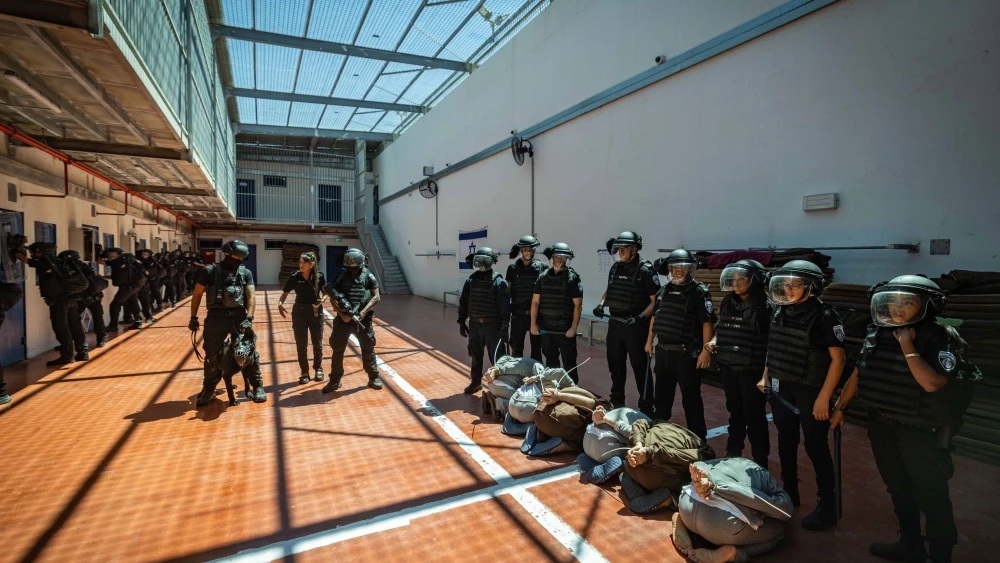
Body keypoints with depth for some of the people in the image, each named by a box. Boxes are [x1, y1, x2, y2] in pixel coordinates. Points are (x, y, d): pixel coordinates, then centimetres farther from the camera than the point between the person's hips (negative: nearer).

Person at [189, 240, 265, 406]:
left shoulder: (246, 273, 4)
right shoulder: (209, 271, 1)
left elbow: (251, 296, -4)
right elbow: (197, 295, 6)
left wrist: (249, 318, -15)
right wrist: (193, 318, 4)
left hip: (239, 316, 1)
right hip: (216, 317, -1)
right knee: (212, 355, 9)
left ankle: (258, 387, 15)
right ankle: (208, 390, 26)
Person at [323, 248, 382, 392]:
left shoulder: (368, 276, -1)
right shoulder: (341, 277, 3)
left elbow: (376, 297, -5)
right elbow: (332, 298, 3)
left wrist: (364, 312, -16)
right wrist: (341, 314, -11)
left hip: (363, 319, -1)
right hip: (343, 319, 2)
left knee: (368, 349, 8)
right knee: (337, 349, 7)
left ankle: (374, 378, 22)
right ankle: (335, 380, 20)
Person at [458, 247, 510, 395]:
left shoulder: (499, 282, -10)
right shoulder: (471, 280, 4)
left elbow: (505, 307, -12)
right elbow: (463, 302, 10)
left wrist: (504, 327, -15)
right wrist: (461, 322, 8)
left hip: (493, 325, -5)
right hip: (474, 324, 5)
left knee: (497, 357, 0)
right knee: (476, 356, 16)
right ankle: (476, 381, 31)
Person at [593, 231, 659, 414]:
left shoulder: (645, 270, -11)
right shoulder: (615, 267, 8)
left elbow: (655, 301, -13)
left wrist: (640, 317, -25)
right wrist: (600, 304, 3)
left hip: (636, 326, -7)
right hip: (615, 324, 7)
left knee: (640, 367, 2)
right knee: (615, 365, 17)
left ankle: (646, 407, 14)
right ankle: (616, 403, 34)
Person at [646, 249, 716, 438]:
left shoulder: (699, 292, -10)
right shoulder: (663, 291, 9)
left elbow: (707, 323, -15)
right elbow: (655, 317, 19)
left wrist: (706, 350, -19)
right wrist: (649, 340, 19)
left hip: (686, 353, -6)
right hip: (662, 351, 7)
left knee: (691, 397, 2)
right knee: (661, 393, 19)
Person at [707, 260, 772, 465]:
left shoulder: (764, 307, -13)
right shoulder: (727, 303, 5)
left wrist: (767, 373, -19)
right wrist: (714, 341, -2)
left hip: (752, 369, -6)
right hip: (728, 366, 6)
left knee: (754, 416, 4)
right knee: (735, 411, 20)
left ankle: (760, 463, 19)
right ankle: (732, 452, 37)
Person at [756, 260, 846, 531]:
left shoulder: (824, 316, -15)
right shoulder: (780, 312, 3)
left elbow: (837, 359, -15)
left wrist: (824, 397, -17)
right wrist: (766, 378, 12)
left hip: (810, 391, -6)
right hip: (782, 388, 6)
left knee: (816, 448, 4)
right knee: (786, 443, 17)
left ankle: (827, 508, 20)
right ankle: (789, 494, 34)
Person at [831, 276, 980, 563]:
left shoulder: (941, 340, -14)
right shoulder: (877, 334, 0)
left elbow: (932, 383, -29)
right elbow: (858, 374, 9)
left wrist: (907, 345, -25)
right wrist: (840, 407, 12)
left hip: (922, 430, -5)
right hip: (881, 424, 6)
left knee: (930, 495, 6)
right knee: (898, 487, 20)